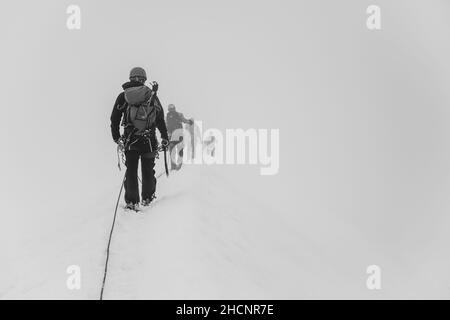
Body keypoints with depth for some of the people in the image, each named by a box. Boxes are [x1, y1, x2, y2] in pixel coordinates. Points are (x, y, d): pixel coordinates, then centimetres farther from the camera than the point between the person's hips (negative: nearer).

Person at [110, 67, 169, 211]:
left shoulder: (122, 97, 3)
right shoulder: (151, 95, 2)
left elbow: (114, 119, 5)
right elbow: (160, 118, 4)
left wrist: (117, 138, 14)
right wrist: (165, 137, 12)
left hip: (130, 140, 0)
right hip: (149, 140, 0)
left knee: (131, 171, 8)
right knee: (148, 170, 14)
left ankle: (132, 201, 5)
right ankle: (147, 198, 23)